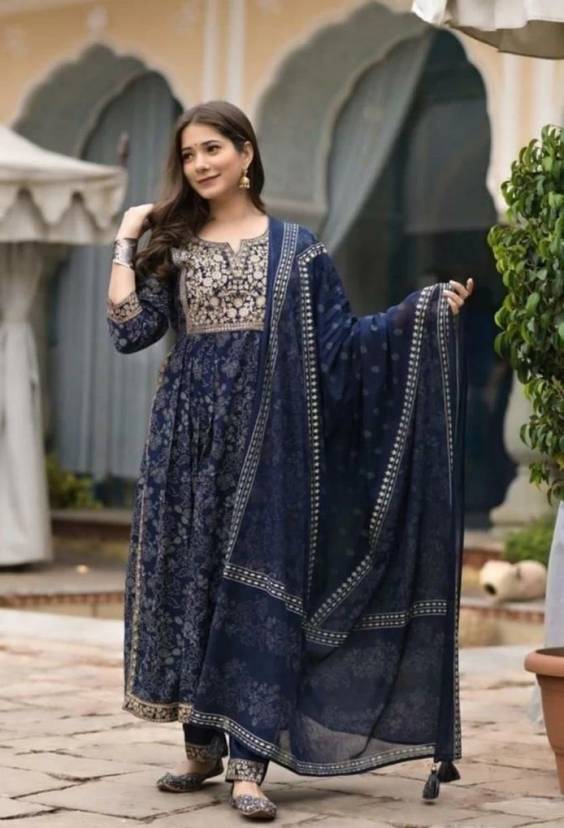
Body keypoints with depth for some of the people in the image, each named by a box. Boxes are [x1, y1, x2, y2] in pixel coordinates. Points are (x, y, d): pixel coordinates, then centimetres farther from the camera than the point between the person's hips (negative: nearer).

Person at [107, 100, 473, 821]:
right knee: (186, 583, 3)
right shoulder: (172, 246, 11)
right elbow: (129, 330, -1)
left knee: (258, 590, -7)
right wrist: (125, 241, 3)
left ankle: (249, 762, -7)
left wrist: (425, 310, -5)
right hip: (188, 435, 2)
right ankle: (202, 745, 15)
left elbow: (340, 342, 3)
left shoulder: (294, 248, 7)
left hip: (263, 432, -2)